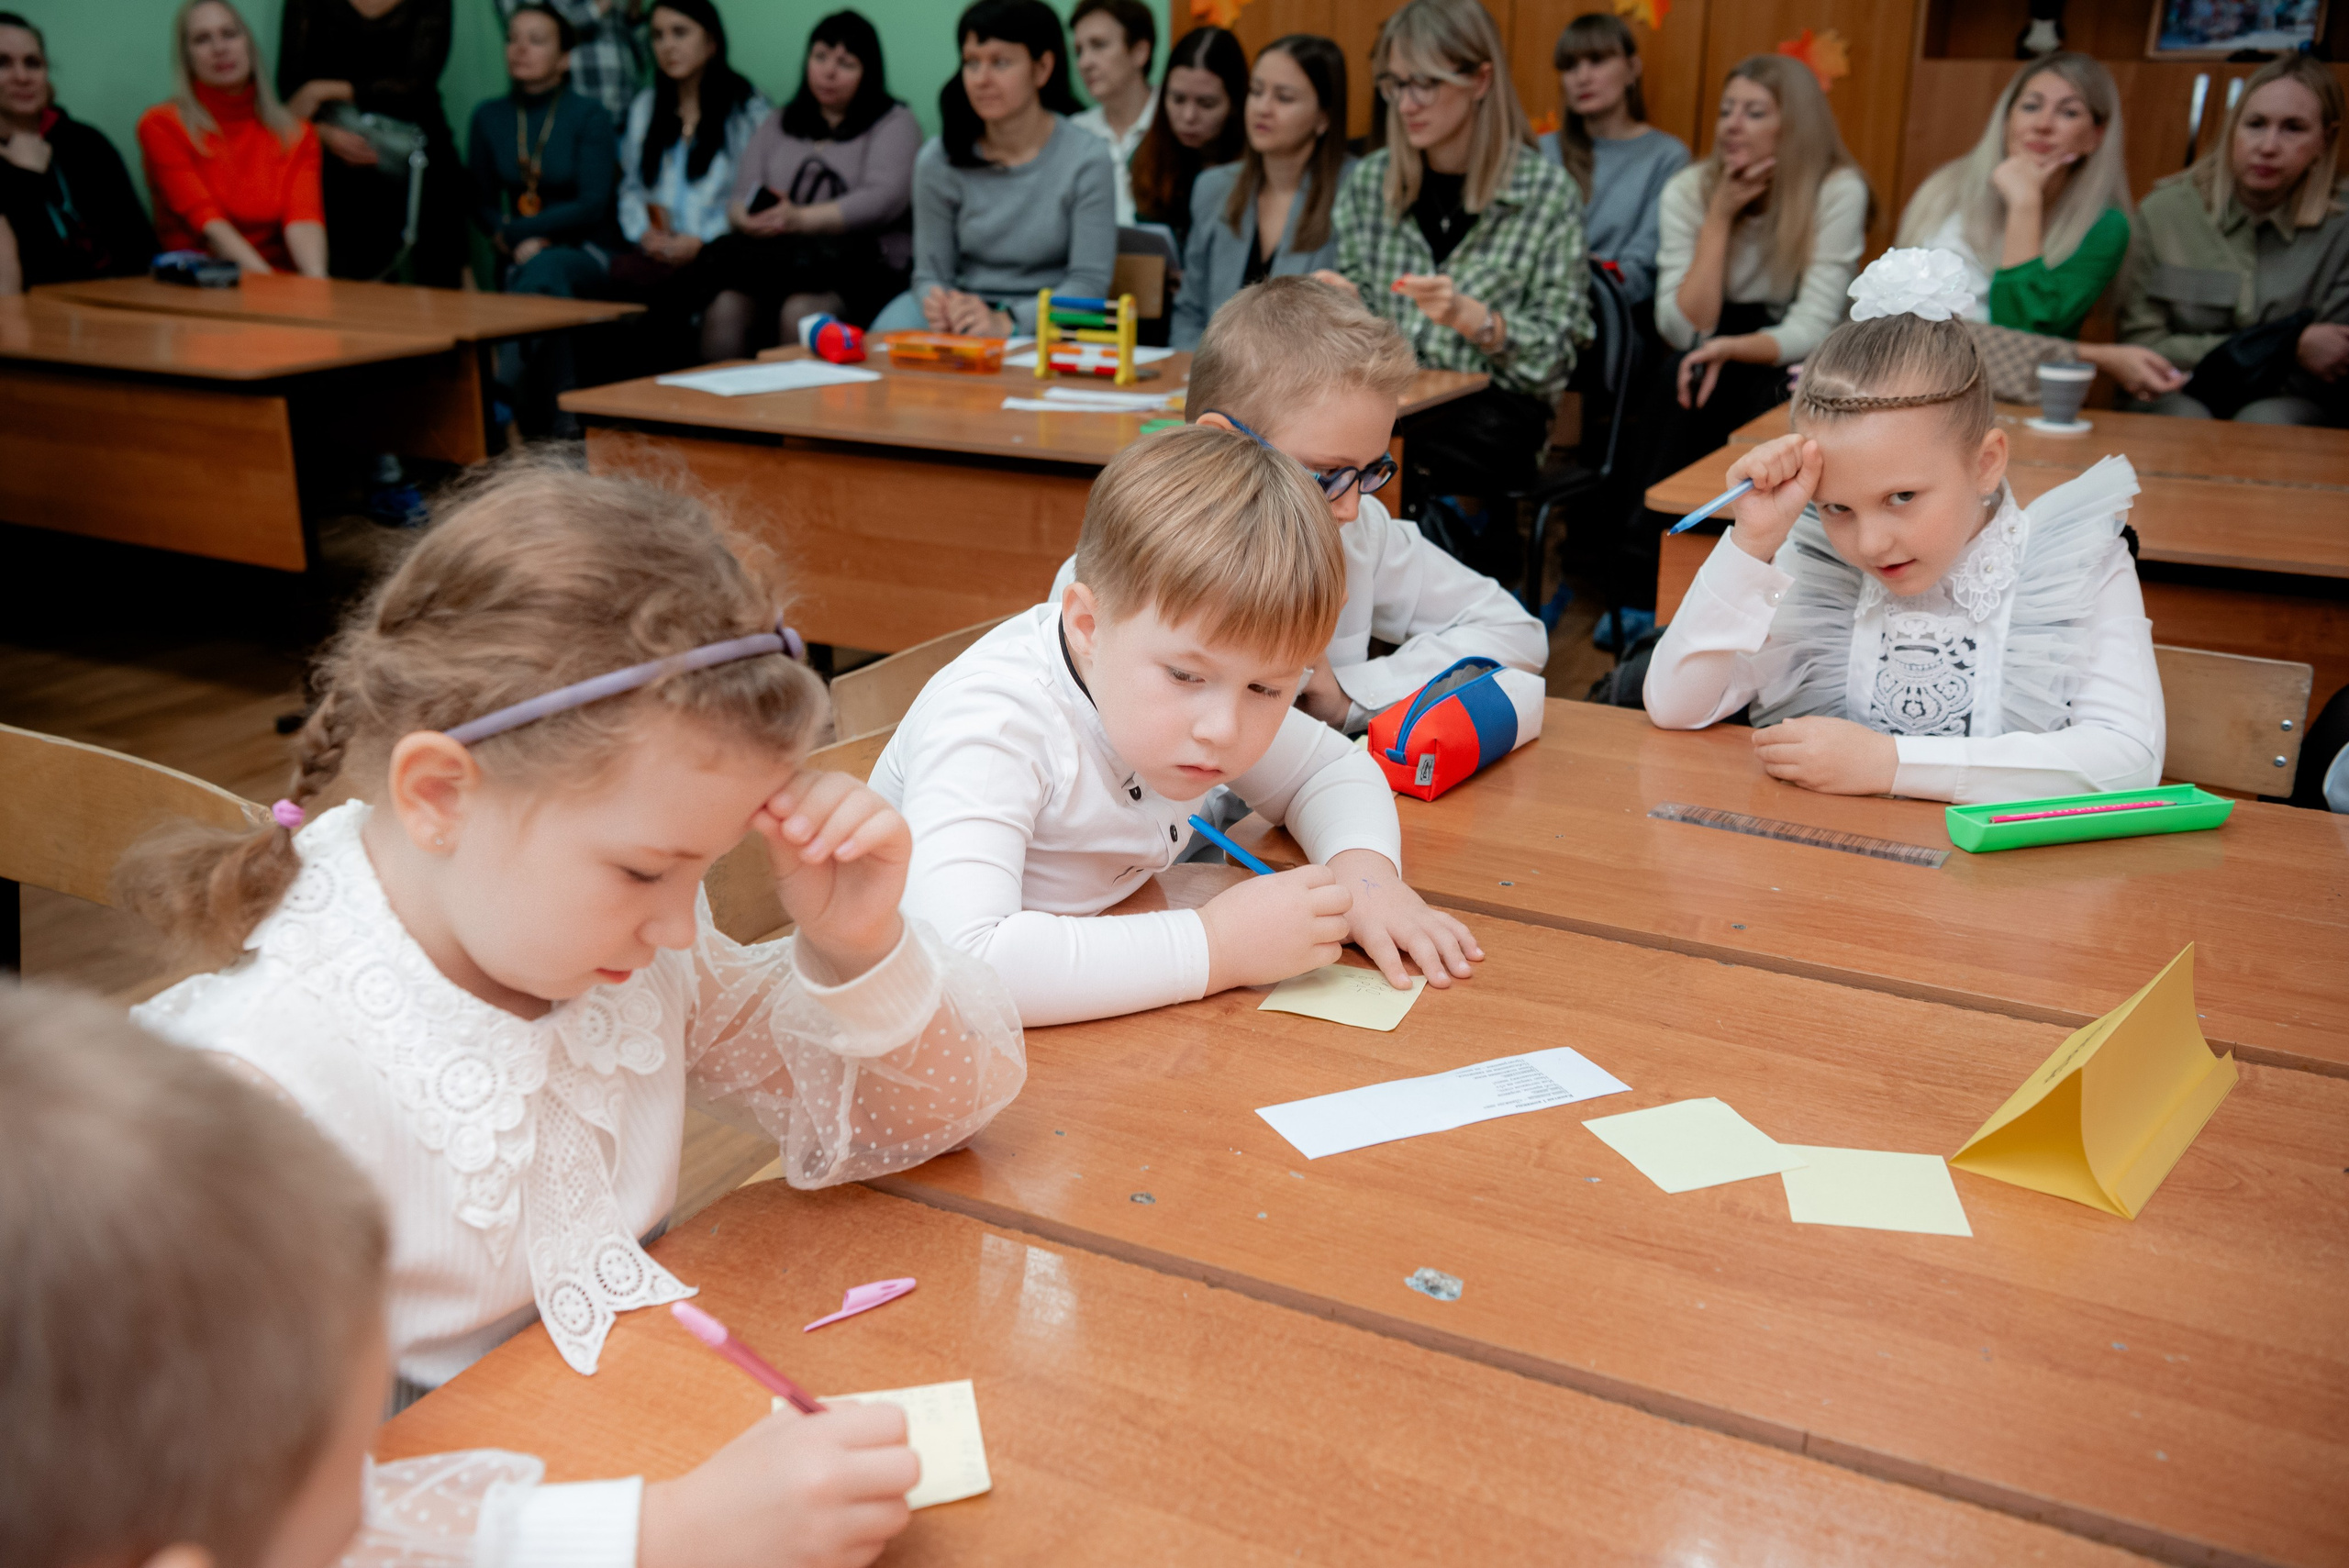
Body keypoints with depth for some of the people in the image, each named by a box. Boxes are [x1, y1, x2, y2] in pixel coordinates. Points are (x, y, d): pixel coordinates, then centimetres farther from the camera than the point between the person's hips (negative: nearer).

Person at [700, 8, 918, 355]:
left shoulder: (895, 122, 10)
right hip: (776, 259, 4)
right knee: (725, 310, -29)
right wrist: (752, 220, -13)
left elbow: (884, 199, -7)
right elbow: (742, 196, 14)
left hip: (862, 267, -4)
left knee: (801, 312, -36)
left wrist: (801, 219, -19)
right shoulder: (778, 124, 25)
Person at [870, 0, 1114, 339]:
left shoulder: (1086, 161, -8)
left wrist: (1006, 322, -28)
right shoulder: (938, 159, -2)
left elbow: (1089, 282, -12)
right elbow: (930, 272, 3)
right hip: (966, 308, 2)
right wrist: (937, 306, -23)